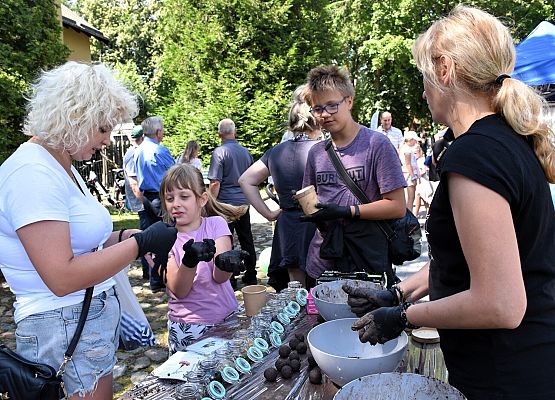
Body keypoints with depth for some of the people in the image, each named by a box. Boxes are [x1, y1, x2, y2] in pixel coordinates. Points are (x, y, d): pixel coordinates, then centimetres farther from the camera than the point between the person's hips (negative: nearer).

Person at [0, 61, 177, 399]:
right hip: (65, 330, -9)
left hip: (96, 318, 9)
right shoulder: (33, 173, -21)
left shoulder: (63, 167, 11)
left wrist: (123, 238, -1)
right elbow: (62, 277, -26)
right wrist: (140, 243, -20)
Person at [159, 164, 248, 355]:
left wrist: (225, 263, -38)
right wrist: (190, 259, -33)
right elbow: (179, 291, -14)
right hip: (186, 327, 0)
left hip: (225, 318, 0)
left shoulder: (216, 224, -3)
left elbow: (219, 277, -15)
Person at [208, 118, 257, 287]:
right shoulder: (245, 151, 9)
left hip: (226, 203, -6)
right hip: (244, 202, 6)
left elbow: (215, 183, -15)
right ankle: (250, 276, 21)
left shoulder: (219, 152, -10)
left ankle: (229, 279, 6)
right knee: (246, 239, 13)